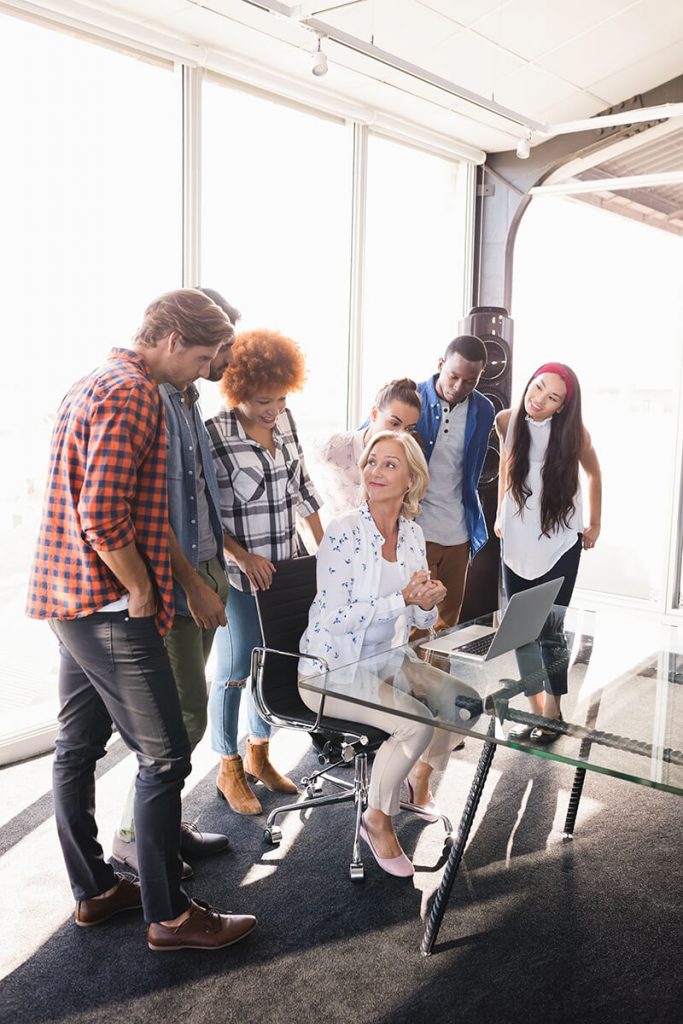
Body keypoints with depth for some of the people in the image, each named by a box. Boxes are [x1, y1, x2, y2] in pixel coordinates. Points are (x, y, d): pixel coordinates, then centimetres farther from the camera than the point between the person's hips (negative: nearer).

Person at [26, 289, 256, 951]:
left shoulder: (96, 384, 16)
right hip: (110, 606, -11)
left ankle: (93, 890, 31)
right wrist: (142, 590, -12)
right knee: (164, 755, -1)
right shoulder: (131, 395, -17)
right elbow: (104, 516, -26)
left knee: (78, 747, 16)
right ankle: (168, 915, 12)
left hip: (71, 598, 11)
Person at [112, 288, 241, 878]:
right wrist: (194, 584, -18)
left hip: (202, 574, 9)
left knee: (183, 711, 15)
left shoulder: (188, 402, 13)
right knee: (186, 716, -3)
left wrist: (216, 572, 16)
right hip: (174, 584, -9)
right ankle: (133, 837, 14)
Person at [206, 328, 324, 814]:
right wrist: (245, 557, -16)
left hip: (287, 569, 6)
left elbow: (302, 487, 13)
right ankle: (229, 770, 24)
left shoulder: (285, 421, 4)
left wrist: (323, 546, 12)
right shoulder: (213, 436, -15)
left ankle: (259, 755, 35)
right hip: (240, 576, -6)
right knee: (235, 672, 5)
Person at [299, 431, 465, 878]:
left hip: (387, 664, 7)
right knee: (417, 721, -25)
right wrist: (404, 599, -26)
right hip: (333, 670, -7)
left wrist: (429, 602, -15)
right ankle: (378, 819, 1)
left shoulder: (413, 534, 3)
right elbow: (334, 618, -22)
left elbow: (422, 621, 9)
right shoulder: (344, 533, -17)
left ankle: (420, 779, 22)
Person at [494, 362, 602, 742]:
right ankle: (537, 711, 21)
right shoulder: (507, 421, -7)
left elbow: (594, 473, 5)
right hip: (517, 544, 3)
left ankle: (553, 712, 15)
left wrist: (595, 524, 6)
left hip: (560, 545, -3)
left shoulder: (573, 432, -13)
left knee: (550, 630, -2)